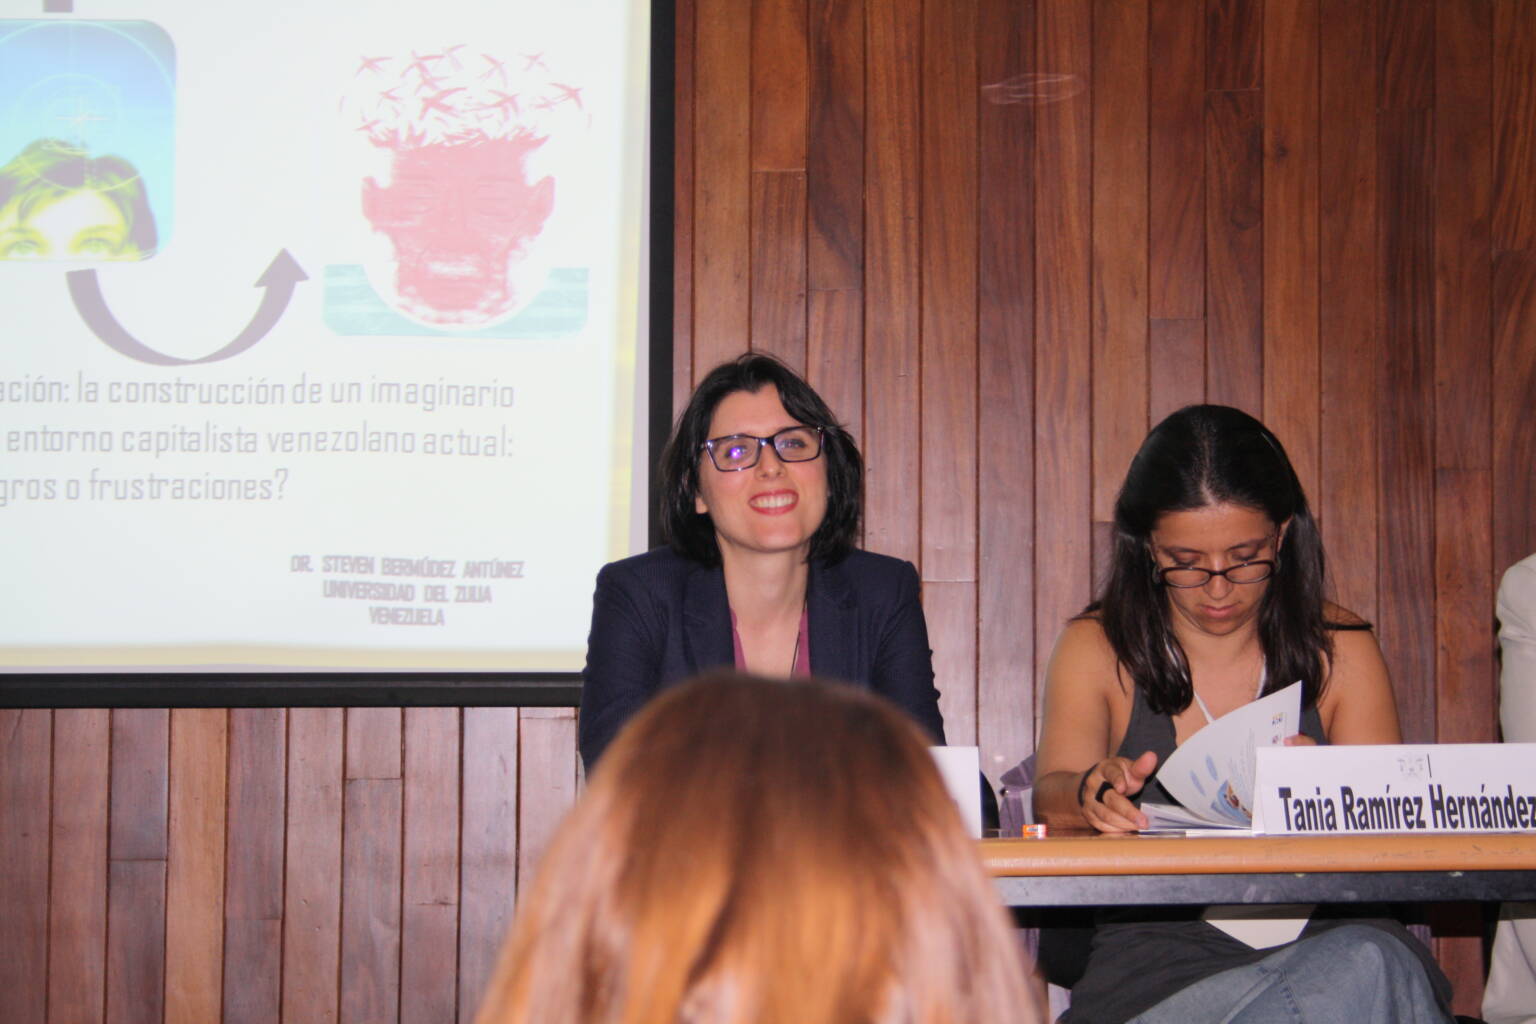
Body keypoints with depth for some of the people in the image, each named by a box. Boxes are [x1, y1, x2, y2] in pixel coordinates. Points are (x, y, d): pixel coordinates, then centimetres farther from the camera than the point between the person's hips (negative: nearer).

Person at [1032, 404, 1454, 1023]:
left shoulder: (1340, 648, 12)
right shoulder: (1095, 650, 9)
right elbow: (1051, 795, -5)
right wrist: (1090, 792, -30)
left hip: (1320, 940, 3)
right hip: (1159, 952, -3)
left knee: (1372, 963, -36)